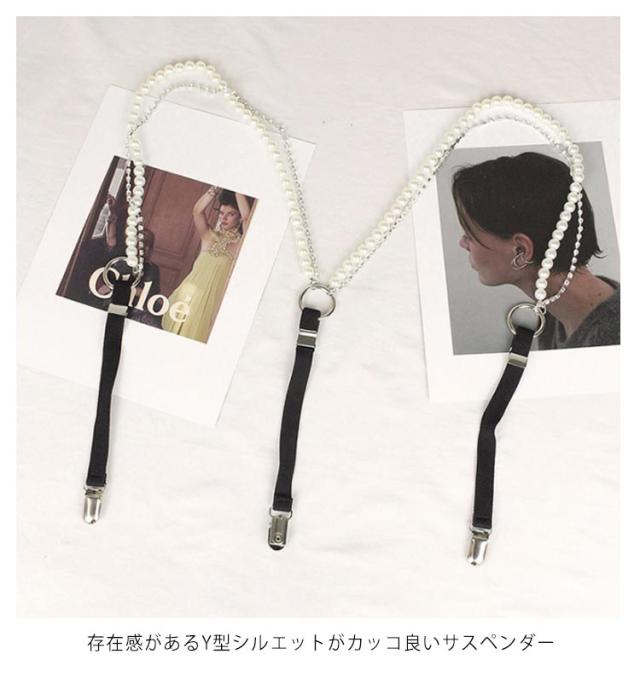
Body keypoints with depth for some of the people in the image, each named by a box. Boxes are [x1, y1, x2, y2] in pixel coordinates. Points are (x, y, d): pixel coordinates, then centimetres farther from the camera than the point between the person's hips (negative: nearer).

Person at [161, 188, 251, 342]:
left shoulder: (240, 243, -1)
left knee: (195, 339, -2)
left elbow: (247, 217, -15)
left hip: (210, 300, -4)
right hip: (188, 294, 4)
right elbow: (197, 210, -1)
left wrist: (237, 191, -8)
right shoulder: (209, 236, 10)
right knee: (172, 336, 6)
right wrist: (215, 188, -4)